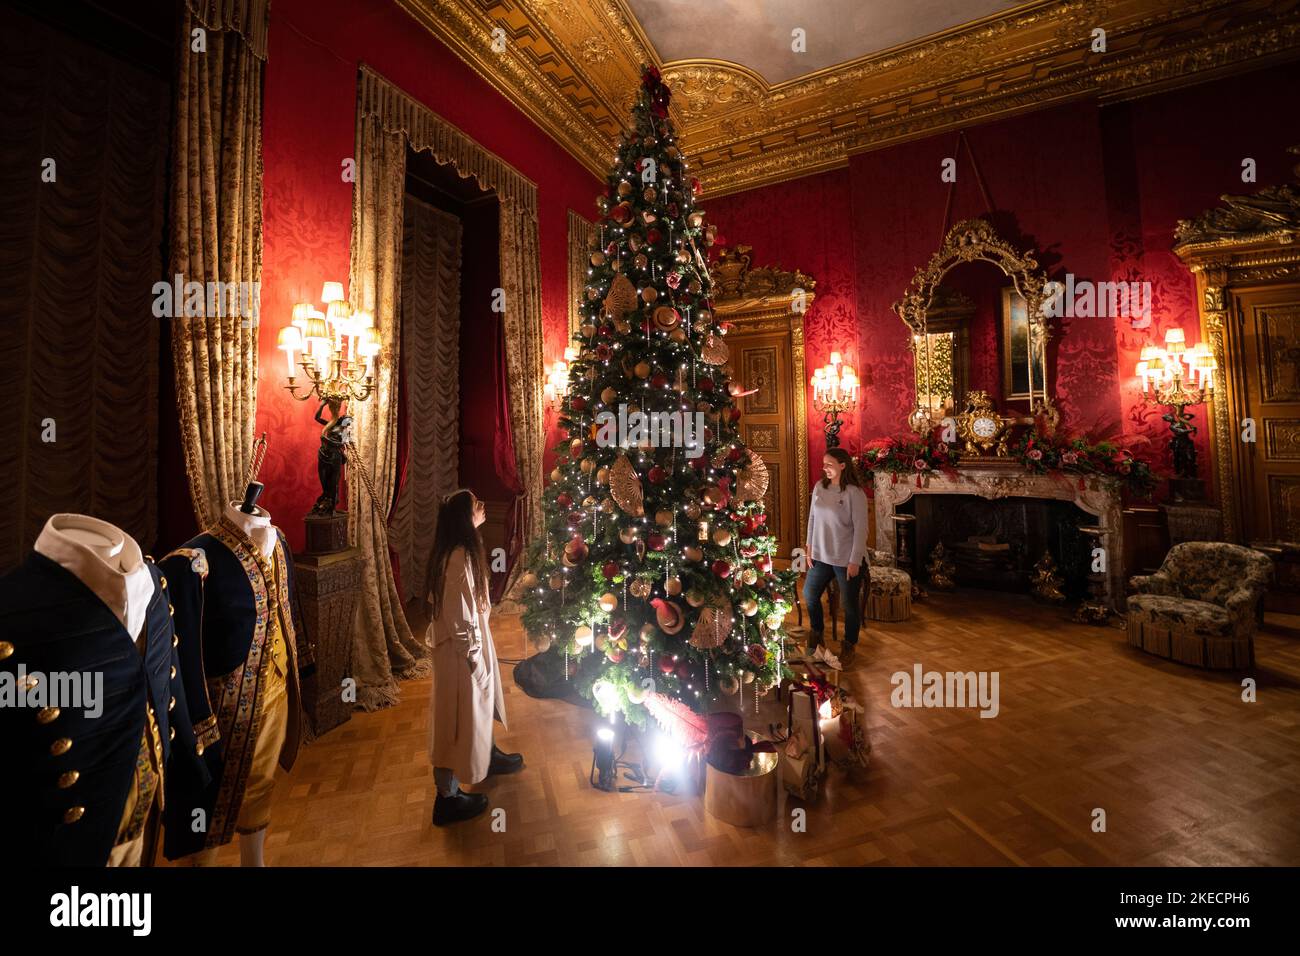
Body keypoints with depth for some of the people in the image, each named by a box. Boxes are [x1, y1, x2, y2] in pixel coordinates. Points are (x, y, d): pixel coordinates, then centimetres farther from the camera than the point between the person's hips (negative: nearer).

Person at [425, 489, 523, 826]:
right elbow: (460, 617, -25)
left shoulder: (457, 550, 1)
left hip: (471, 640, 10)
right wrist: (473, 657, -19)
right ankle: (447, 797, 24)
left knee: (479, 703, 28)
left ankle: (487, 756, 50)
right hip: (461, 648, -10)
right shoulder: (459, 558, -29)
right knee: (457, 716, 6)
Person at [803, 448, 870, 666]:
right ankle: (816, 633, 40)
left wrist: (855, 561, -17)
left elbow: (860, 529, -16)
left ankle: (850, 645, 31)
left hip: (846, 559, -6)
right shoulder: (819, 487, 0)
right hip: (821, 556, 6)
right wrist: (809, 546, 6)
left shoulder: (855, 493, -16)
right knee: (809, 594, 16)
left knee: (850, 603, 9)